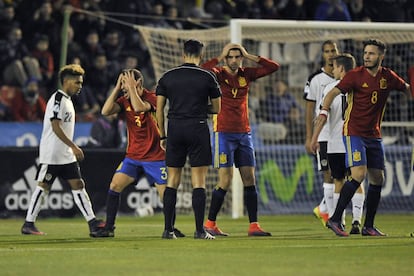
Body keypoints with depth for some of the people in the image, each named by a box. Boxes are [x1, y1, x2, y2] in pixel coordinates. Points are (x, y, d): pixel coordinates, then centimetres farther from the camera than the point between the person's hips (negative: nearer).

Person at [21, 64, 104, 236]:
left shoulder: (67, 100, 16)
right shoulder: (57, 99, -14)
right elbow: (55, 126, -21)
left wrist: (73, 150, 20)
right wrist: (74, 147, -22)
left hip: (66, 156, 9)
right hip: (51, 154, -9)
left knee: (78, 185, 2)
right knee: (43, 186, -4)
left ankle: (92, 223, -2)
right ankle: (28, 224, 3)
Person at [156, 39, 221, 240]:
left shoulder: (167, 77, 6)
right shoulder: (207, 77, -1)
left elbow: (159, 109, 6)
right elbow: (217, 109, 6)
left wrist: (162, 136, 13)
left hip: (175, 128, 3)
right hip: (198, 129, -3)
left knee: (172, 180, 8)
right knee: (199, 181, -1)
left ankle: (168, 229, 7)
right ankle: (199, 230, -5)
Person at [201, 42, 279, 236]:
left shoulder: (246, 74, 8)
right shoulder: (219, 74, -5)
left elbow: (273, 67, 4)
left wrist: (249, 56, -2)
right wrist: (220, 58, -16)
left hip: (244, 133, 5)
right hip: (224, 133, -5)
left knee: (250, 180, 2)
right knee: (225, 180, -8)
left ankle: (253, 225, 4)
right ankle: (210, 223, 2)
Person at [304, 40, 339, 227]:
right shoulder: (315, 79, -1)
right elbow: (309, 109, 0)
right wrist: (309, 137, -5)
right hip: (323, 135, -4)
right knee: (329, 174, -6)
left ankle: (323, 209, 18)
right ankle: (331, 214, -1)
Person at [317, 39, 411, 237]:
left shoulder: (388, 77, 5)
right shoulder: (355, 75, -8)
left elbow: (407, 88, 22)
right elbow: (333, 93, -9)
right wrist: (324, 111, -25)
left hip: (374, 135, 6)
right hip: (354, 132, -6)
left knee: (377, 179, 5)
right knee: (359, 174, -19)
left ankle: (368, 226, 15)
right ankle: (335, 219, -14)